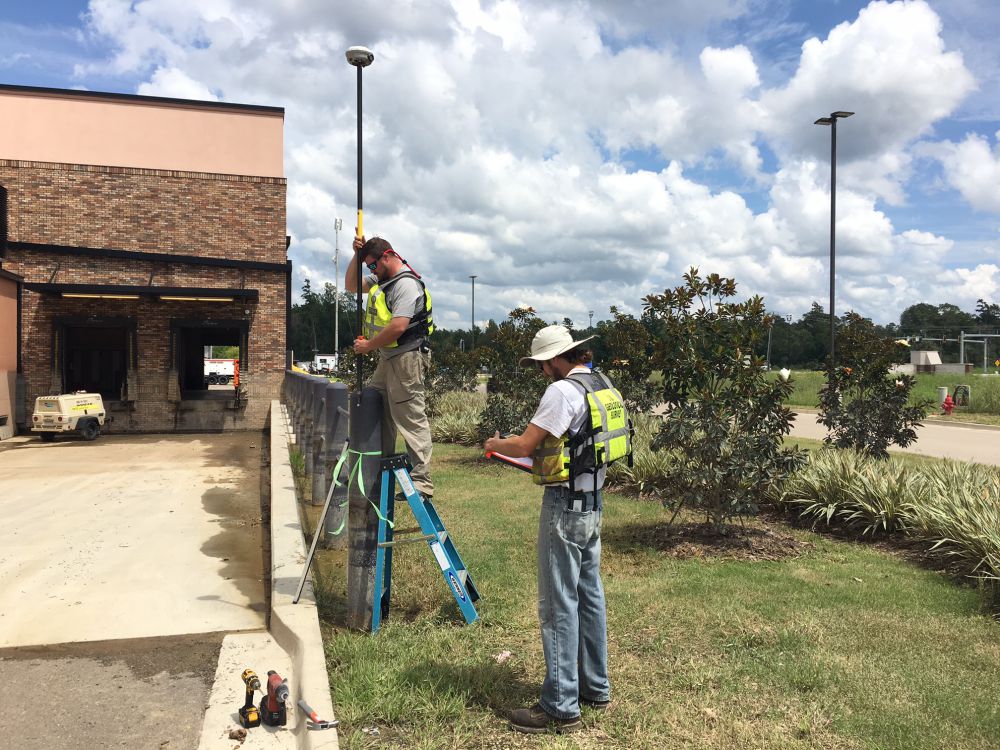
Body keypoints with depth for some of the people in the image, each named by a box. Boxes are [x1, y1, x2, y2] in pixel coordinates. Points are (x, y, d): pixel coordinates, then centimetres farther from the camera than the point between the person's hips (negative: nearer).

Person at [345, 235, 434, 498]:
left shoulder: (407, 285, -15)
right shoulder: (381, 280, 17)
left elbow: (398, 327, -24)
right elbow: (351, 286, 26)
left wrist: (368, 346, -11)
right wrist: (357, 255, 11)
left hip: (406, 359, -10)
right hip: (387, 359, 10)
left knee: (411, 419, -10)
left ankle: (422, 481, -8)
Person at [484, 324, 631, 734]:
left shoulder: (563, 391, -18)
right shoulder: (603, 385, 10)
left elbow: (523, 445, -17)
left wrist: (495, 444, 2)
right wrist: (545, 447, 17)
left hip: (565, 505, -9)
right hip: (593, 501, 9)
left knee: (559, 605, -2)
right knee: (590, 596, 16)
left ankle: (561, 708, 5)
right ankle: (596, 688, 28)